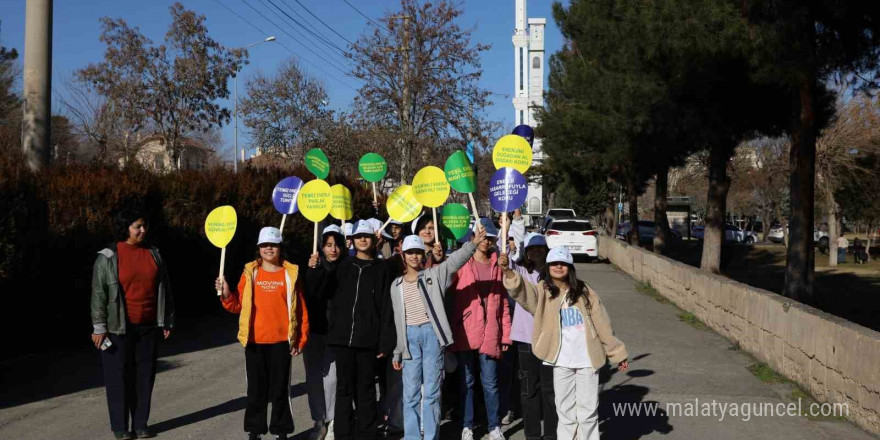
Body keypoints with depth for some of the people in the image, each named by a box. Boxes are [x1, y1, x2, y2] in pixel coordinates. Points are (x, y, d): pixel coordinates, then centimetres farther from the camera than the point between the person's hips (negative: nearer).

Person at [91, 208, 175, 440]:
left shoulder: (153, 254, 7)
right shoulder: (108, 257, -6)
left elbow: (164, 289, 13)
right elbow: (98, 295, -6)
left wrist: (167, 321, 12)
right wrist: (99, 328, -9)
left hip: (148, 327, 4)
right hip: (119, 328, -4)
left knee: (145, 376, 8)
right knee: (119, 377, 3)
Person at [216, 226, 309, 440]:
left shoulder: (291, 272, 0)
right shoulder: (250, 272, 4)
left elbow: (301, 308, 1)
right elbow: (238, 305, 5)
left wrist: (301, 338, -2)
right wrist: (226, 294, -14)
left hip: (281, 341, -1)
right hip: (255, 341, 1)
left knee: (280, 388, 6)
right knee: (256, 388, 10)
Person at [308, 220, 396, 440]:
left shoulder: (380, 269, 3)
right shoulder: (343, 267, 11)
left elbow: (386, 307, -1)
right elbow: (325, 292, 5)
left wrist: (385, 341, -7)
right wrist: (316, 270, -12)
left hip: (368, 339, -2)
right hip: (342, 337, 2)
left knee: (365, 389, 5)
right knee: (344, 388, 7)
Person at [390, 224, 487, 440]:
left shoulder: (434, 275, 3)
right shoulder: (397, 285, 12)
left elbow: (455, 261, -15)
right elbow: (398, 320, 14)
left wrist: (473, 243, -33)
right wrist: (397, 351, 13)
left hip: (431, 333, -3)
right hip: (409, 336, 3)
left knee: (431, 390, 2)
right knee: (410, 391, 6)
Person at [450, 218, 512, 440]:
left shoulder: (497, 265, 8)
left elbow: (503, 302, 9)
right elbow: (450, 295, -4)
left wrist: (505, 335, 6)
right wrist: (451, 331, -12)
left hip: (490, 334, 1)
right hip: (465, 333, -1)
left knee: (490, 383, 5)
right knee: (466, 382, 8)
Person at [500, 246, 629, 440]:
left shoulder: (584, 292, 3)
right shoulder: (542, 291, 0)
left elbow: (602, 325, 6)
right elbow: (522, 290, -22)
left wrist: (617, 354, 6)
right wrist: (508, 271, -42)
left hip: (587, 359, 1)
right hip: (561, 362, 0)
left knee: (588, 409, 7)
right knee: (565, 409, 8)